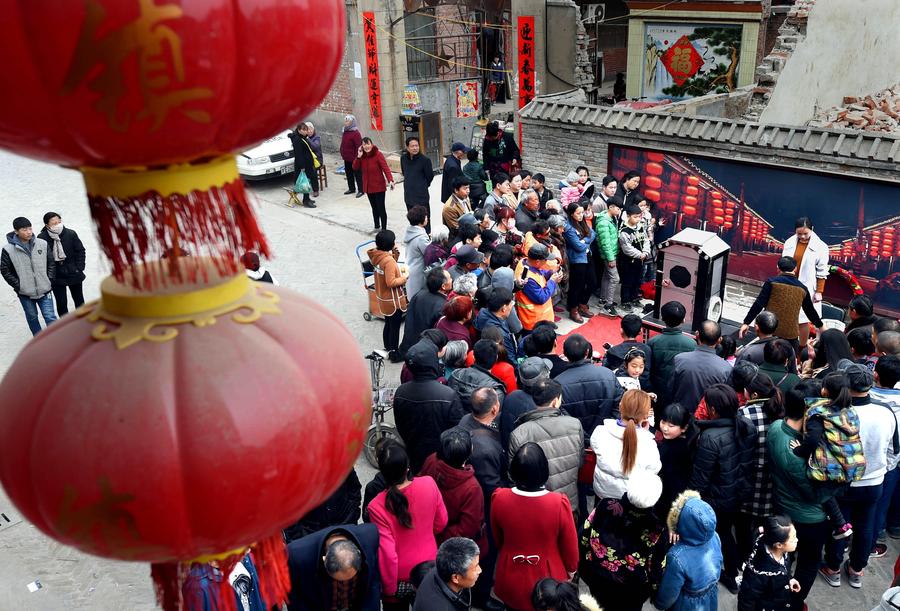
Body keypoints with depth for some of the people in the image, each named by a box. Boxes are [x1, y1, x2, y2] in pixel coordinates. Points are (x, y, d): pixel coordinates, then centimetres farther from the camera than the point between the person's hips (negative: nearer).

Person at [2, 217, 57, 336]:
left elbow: (51, 264, 5)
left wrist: (49, 281, -1)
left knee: (50, 317, -1)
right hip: (25, 293, 0)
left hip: (44, 290, 0)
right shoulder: (8, 249, -10)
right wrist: (18, 285, -6)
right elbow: (5, 270, -1)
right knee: (32, 317, 16)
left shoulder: (43, 244, -5)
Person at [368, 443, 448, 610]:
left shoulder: (377, 506, -30)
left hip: (401, 575, -3)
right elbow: (441, 523, -4)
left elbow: (387, 554, -25)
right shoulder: (429, 484, -21)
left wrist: (389, 588, -8)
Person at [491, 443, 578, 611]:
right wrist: (571, 569, 10)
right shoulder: (559, 503, -29)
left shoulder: (499, 498, -21)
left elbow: (498, 539, -1)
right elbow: (570, 545, -11)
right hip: (548, 578, -2)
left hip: (511, 578, 2)